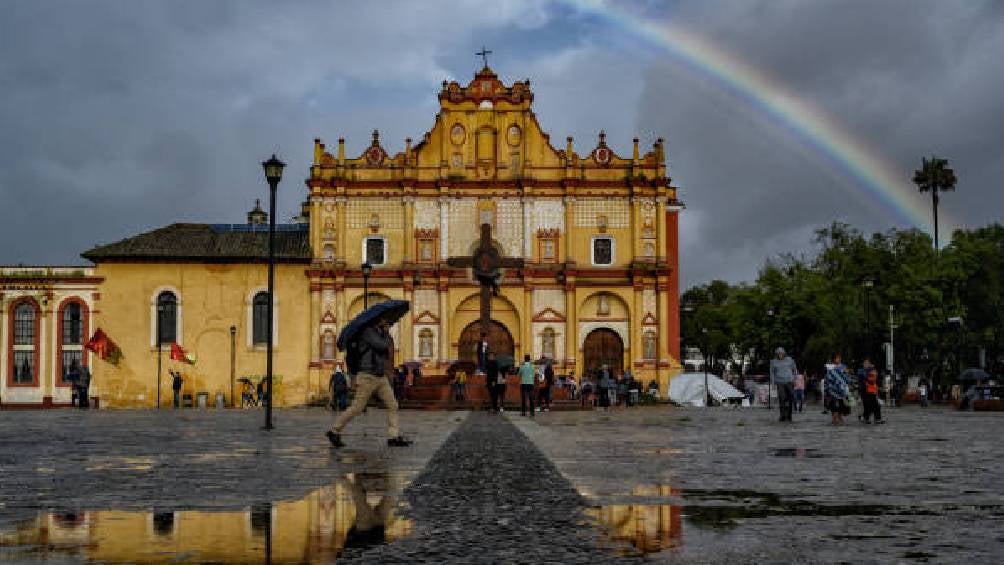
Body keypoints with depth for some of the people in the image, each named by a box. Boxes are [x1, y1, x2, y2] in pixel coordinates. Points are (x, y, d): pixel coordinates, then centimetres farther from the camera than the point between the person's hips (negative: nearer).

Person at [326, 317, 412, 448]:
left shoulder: (381, 333, 14)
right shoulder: (368, 331, -12)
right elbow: (381, 345, -22)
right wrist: (387, 333, -7)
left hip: (381, 378, 8)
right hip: (367, 377, -8)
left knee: (393, 406, -1)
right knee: (356, 408, -3)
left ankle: (393, 437, -2)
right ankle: (334, 432, 11)